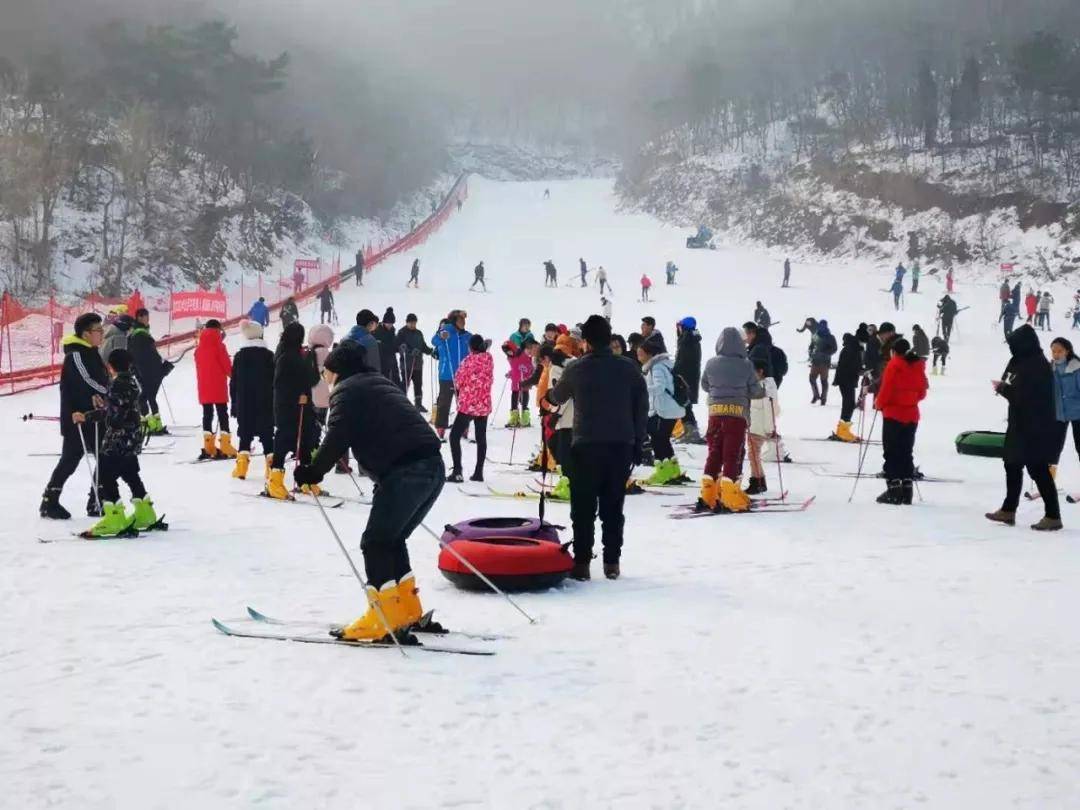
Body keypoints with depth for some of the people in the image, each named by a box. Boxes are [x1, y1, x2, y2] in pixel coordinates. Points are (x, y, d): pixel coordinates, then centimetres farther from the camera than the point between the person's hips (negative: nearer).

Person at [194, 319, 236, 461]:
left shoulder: (199, 348, 8)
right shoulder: (219, 345, -8)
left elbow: (198, 368, 12)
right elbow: (227, 364, -7)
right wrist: (233, 375, 10)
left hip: (204, 388, 5)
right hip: (218, 387, -5)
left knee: (207, 415, 8)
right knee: (222, 415, -1)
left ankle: (208, 447, 2)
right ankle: (225, 448, -7)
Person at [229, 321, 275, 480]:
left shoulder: (239, 355, 0)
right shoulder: (269, 355, -2)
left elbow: (233, 382, 2)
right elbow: (274, 381, -1)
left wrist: (234, 403, 9)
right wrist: (274, 403, 6)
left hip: (244, 403, 1)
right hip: (265, 404, -1)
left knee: (245, 435, 5)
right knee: (267, 435, 4)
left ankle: (241, 467, -5)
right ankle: (271, 465, -5)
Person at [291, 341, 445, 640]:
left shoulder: (346, 391, 3)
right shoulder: (380, 383, 28)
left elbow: (336, 440, -11)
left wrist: (313, 471, -2)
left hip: (406, 472, -9)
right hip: (434, 467, 9)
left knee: (376, 541, -1)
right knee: (391, 538, 19)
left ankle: (383, 617, -4)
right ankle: (407, 609, 21)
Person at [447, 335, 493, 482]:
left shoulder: (469, 360, -15)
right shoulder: (489, 359, 0)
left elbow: (458, 381, -7)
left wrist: (459, 388, 13)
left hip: (468, 405, -6)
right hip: (484, 405, 6)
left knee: (454, 436, 2)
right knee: (481, 438, 15)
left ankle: (457, 472, -7)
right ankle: (479, 472, 16)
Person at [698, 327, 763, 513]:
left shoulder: (711, 364, 0)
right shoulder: (746, 365, -7)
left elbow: (705, 385, 14)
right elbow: (755, 390, -1)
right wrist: (764, 391, 21)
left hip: (715, 411, 3)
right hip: (737, 412, -3)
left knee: (714, 452, 10)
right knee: (732, 454, 0)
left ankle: (707, 496, 10)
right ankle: (728, 498, -4)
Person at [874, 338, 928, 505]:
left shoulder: (894, 364, -10)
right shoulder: (918, 366, 7)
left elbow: (886, 390, -13)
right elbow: (922, 392, 11)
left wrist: (879, 403, 3)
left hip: (893, 414, -6)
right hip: (912, 415, 6)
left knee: (891, 452, 0)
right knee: (907, 453, 11)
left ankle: (894, 489, -5)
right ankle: (907, 491, 10)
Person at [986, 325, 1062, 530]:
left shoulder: (1033, 366, -20)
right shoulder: (1029, 363, 11)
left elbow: (1021, 397, -23)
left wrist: (1003, 388, -8)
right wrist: (1005, 387, -1)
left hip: (1035, 428, -11)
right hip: (1024, 426, 11)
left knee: (1038, 469, -5)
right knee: (1012, 464, 16)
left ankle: (1053, 516, 1)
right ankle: (1008, 510, 25)